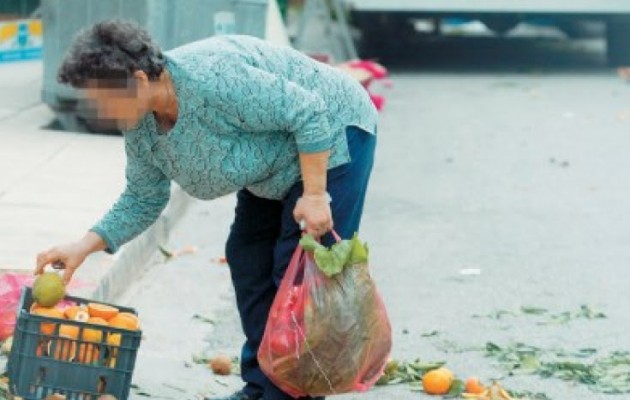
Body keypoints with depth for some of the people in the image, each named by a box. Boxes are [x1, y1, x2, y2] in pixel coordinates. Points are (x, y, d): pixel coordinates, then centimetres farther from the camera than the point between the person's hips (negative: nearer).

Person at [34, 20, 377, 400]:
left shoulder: (213, 80, -35)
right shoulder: (141, 125, -8)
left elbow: (309, 113, -30)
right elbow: (143, 200, 3)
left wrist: (314, 195, -29)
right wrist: (86, 245, -9)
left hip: (329, 137, -9)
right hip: (277, 162, 9)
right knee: (248, 259, 7)